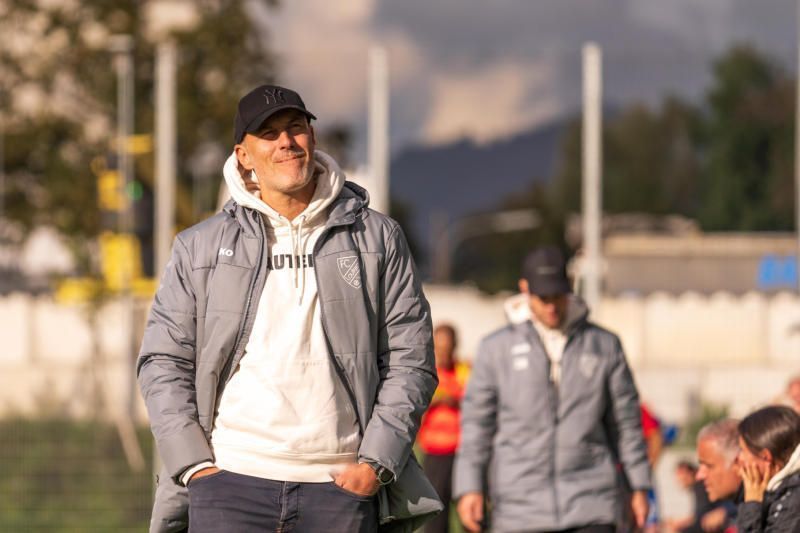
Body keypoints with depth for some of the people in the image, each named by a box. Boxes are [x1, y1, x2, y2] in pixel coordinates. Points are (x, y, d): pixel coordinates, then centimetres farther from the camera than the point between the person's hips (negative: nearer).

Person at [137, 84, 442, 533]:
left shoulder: (376, 238, 11)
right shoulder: (200, 248, 11)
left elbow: (410, 361, 7)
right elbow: (163, 363, 9)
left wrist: (375, 462, -4)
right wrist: (195, 465, -4)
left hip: (341, 484, 0)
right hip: (230, 480, 0)